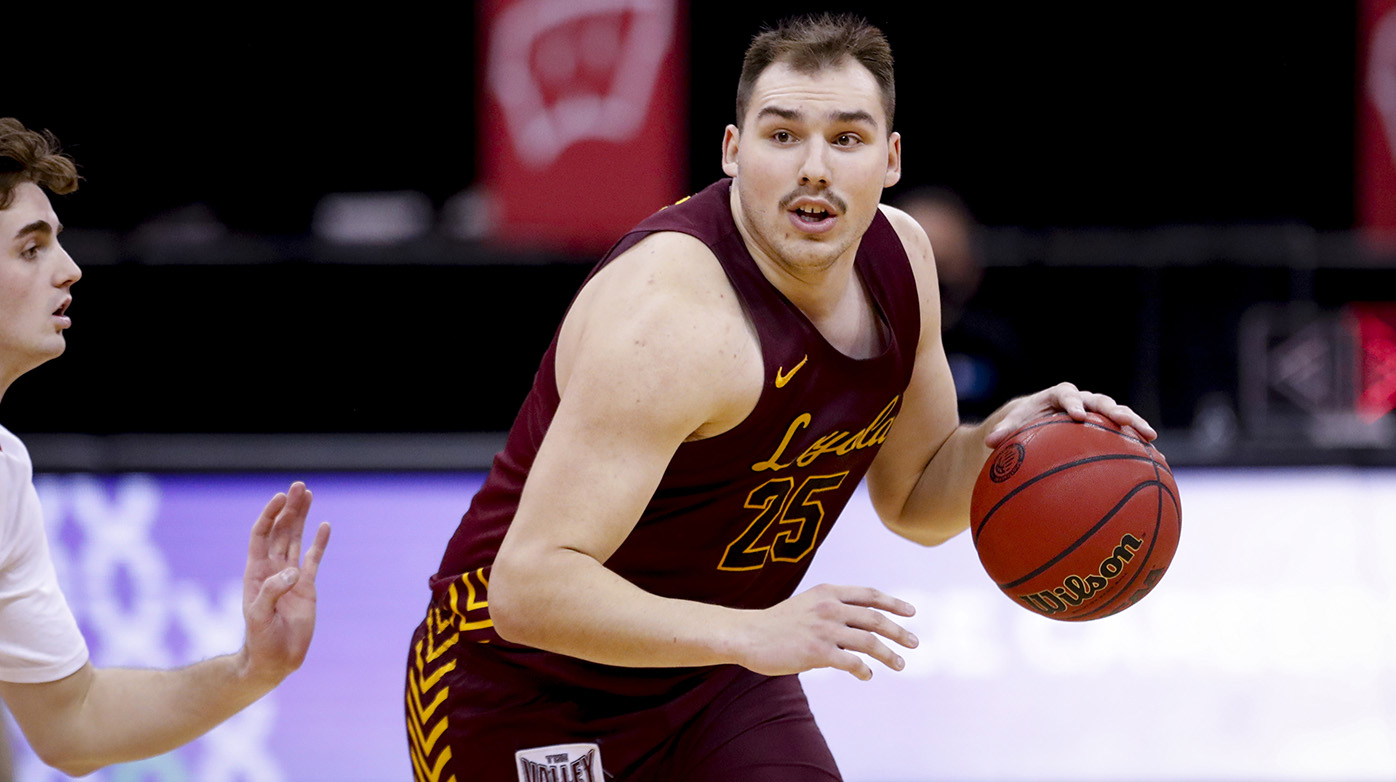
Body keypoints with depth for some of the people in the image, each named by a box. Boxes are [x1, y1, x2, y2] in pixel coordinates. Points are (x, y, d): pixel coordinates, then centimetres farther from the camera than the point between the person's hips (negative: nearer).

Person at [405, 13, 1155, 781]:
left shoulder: (897, 255, -5)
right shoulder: (670, 313, -31)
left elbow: (918, 504, 10)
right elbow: (529, 587, -37)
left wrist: (1002, 436, -12)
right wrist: (751, 635, -47)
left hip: (709, 681, 7)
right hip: (527, 697, -7)